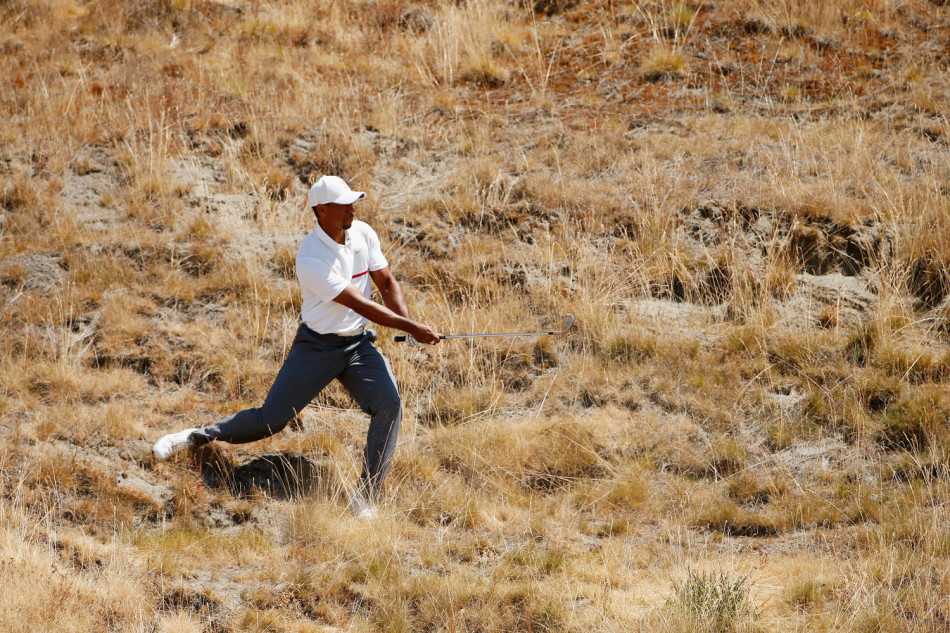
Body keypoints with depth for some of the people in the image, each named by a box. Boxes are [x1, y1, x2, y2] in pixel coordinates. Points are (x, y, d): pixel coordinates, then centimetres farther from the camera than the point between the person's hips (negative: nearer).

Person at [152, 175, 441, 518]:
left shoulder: (363, 234, -4)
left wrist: (409, 324, -14)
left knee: (389, 404, -18)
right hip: (317, 346, -5)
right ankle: (197, 437, 22)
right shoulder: (311, 259, -25)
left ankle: (365, 499, -13)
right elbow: (360, 305, -27)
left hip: (358, 343, 5)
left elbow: (387, 283, 4)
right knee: (271, 419, -3)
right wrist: (411, 328, -27)